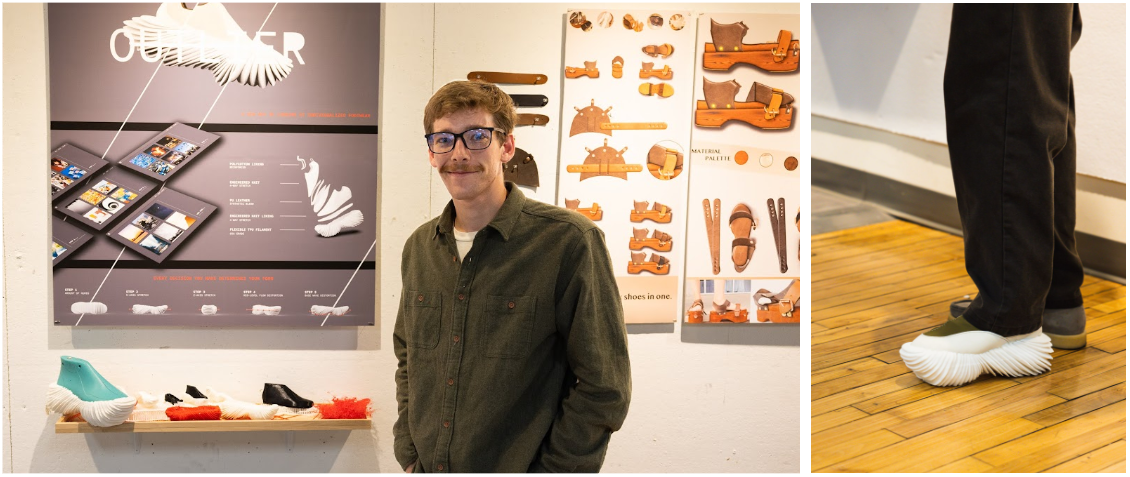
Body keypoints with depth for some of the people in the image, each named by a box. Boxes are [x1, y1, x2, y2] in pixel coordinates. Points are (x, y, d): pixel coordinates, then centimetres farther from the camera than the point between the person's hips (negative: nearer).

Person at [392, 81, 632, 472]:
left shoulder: (569, 241, -15)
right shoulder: (419, 248, 4)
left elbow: (603, 388, -14)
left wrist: (549, 470, -15)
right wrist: (410, 457, 6)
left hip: (515, 468, -5)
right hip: (427, 468, 5)